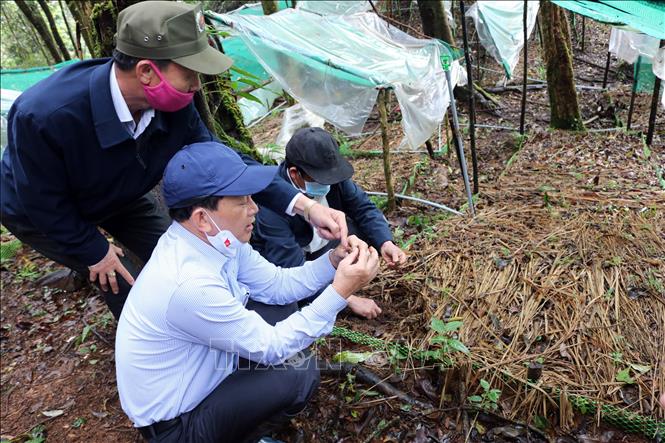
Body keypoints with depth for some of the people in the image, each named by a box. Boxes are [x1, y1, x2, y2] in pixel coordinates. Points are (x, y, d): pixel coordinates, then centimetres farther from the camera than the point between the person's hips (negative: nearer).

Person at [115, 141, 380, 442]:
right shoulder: (190, 283, -37)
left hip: (199, 365, 8)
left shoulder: (215, 238, -10)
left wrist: (333, 262, -14)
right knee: (299, 374, -17)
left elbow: (276, 285, 1)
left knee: (278, 310, 4)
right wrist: (340, 291, -26)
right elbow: (271, 347, -25)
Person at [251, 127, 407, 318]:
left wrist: (385, 243, -29)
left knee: (376, 227, -11)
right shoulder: (270, 206, -36)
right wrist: (350, 299, -34)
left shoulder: (329, 173, -21)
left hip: (322, 243, 5)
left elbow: (364, 208, -9)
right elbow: (295, 270, -35)